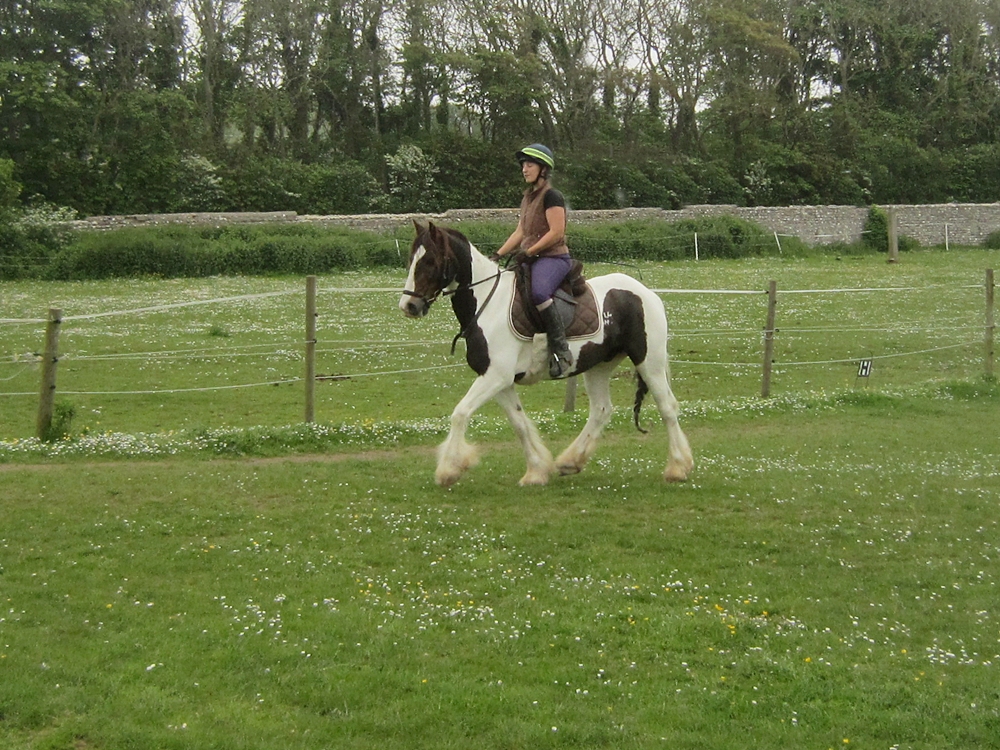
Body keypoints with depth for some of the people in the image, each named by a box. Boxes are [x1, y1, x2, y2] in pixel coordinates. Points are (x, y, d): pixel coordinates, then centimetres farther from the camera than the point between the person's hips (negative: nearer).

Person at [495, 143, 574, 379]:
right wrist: (498, 255, 10)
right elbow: (520, 232, 20)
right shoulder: (528, 196, 19)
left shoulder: (551, 196, -9)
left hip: (553, 257, -10)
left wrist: (529, 252, -19)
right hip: (531, 259, 10)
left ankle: (561, 351, -34)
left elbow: (556, 232, -17)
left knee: (538, 293, -38)